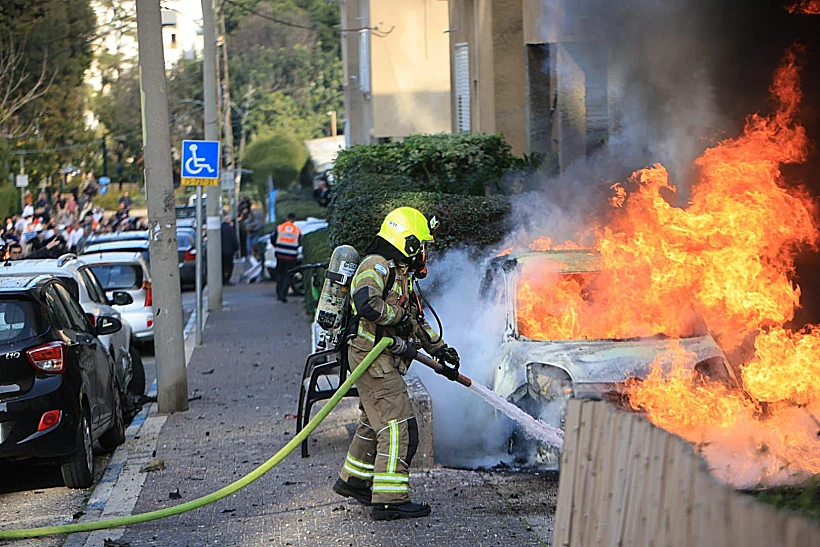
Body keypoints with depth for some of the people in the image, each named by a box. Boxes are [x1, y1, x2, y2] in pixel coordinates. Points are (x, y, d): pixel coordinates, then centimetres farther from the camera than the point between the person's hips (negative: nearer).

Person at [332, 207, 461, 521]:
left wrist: (440, 350, 28)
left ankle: (354, 480, 37)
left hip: (386, 362, 11)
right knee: (398, 427, -12)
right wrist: (397, 316, -16)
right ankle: (390, 500, -12)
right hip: (373, 358, -11)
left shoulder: (401, 274, 20)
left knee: (375, 424, 22)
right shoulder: (377, 266, -13)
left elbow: (416, 321, 29)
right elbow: (366, 303, -30)